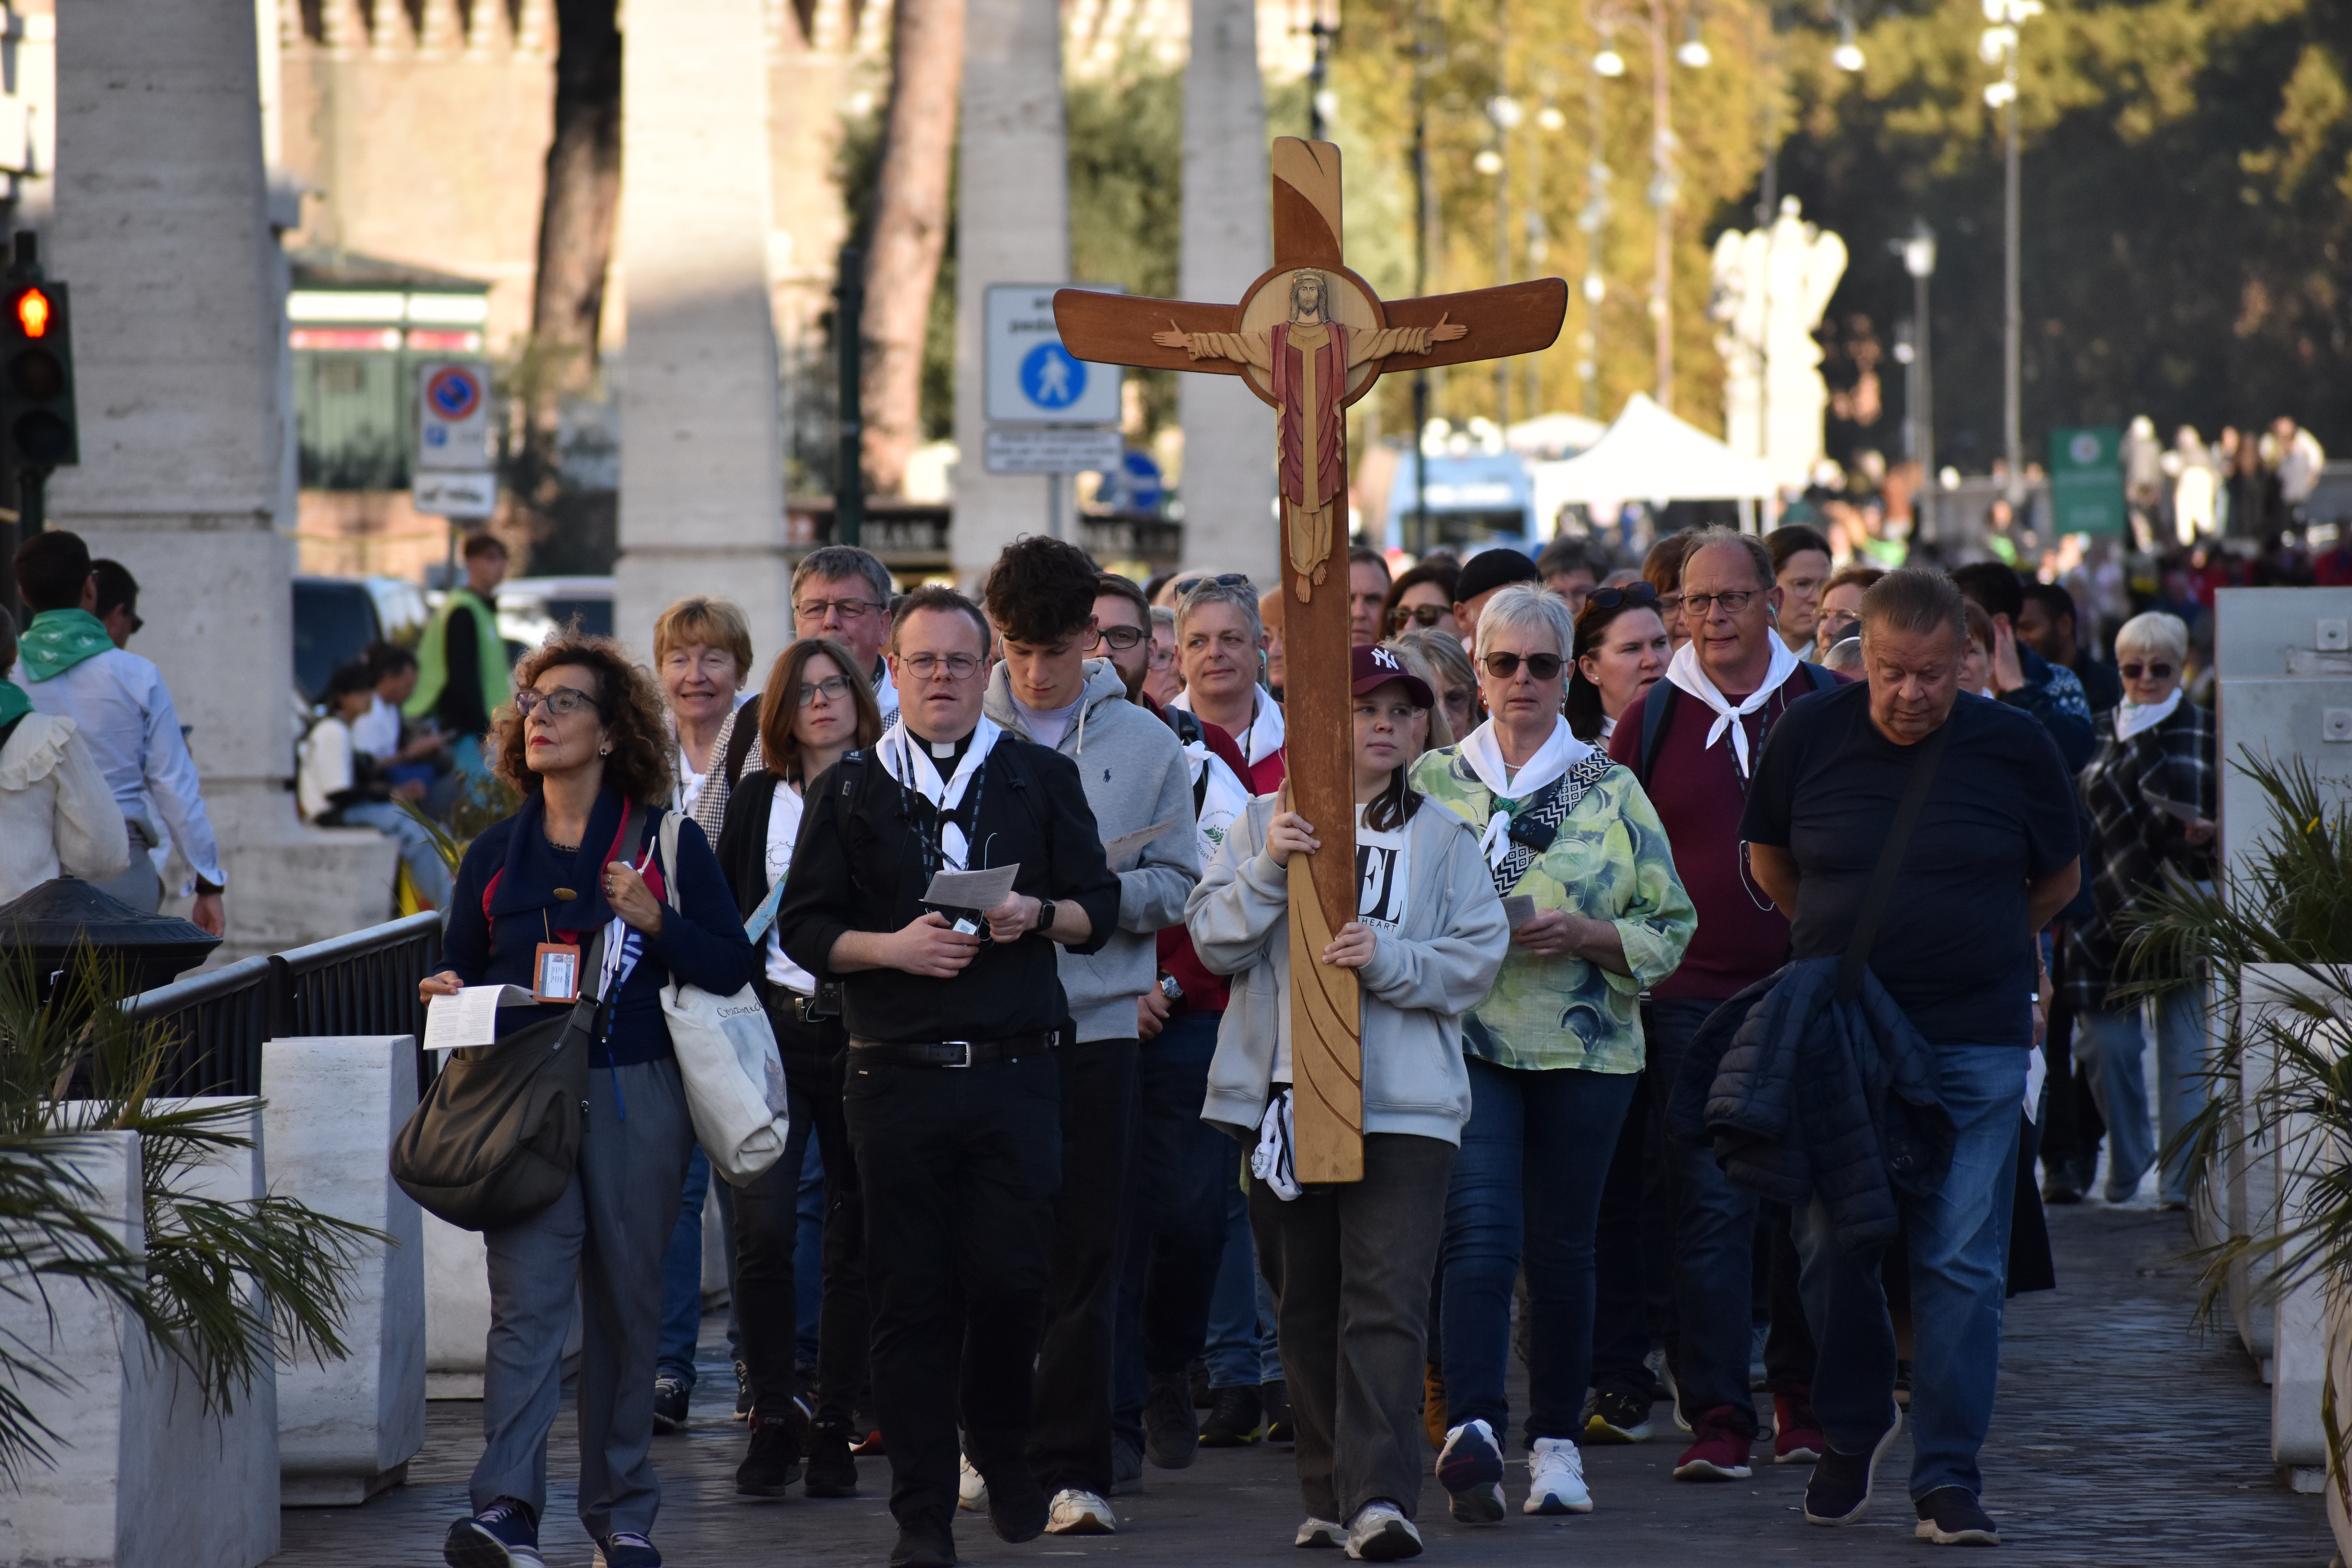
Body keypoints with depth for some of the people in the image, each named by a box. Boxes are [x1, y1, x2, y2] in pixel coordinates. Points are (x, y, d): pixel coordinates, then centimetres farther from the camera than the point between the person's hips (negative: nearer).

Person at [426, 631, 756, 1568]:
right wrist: (449, 995, -2)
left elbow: (732, 966, 1)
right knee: (527, 1298, -13)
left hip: (635, 1098, -1)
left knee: (627, 1303, 6)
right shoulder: (496, 855, 13)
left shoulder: (666, 841, 4)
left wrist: (656, 923, -15)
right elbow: (462, 972, 20)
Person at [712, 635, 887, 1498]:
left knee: (855, 1239, 3)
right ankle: (772, 1420, -2)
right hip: (775, 1029, 1)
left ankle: (835, 1427, 10)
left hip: (865, 1031, -1)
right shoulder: (755, 799, 11)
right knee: (763, 1228, -12)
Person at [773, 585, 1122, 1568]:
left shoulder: (1041, 778, 12)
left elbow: (1099, 906, 10)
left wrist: (1039, 916, -11)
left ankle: (998, 1442, 22)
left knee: (1010, 1275, -7)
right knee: (909, 1293, -1)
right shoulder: (850, 792, 10)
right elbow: (803, 927, 6)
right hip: (896, 1074, 0)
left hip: (1016, 1072, 0)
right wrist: (892, 947, -11)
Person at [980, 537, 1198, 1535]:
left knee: (1083, 1260, -1)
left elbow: (1179, 885, 6)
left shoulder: (1143, 744, 7)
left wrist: (1097, 894, -13)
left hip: (1098, 1021, 0)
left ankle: (1071, 1469, 2)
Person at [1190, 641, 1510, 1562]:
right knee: (1305, 1304, 7)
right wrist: (1269, 870, -14)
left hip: (1403, 1104, -2)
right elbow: (1214, 941, 1)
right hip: (1282, 1095, 2)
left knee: (1387, 1302, -13)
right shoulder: (1264, 823, 10)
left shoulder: (1440, 837, 9)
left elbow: (1477, 960, 1)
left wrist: (1388, 957, -15)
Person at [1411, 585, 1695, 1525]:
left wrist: (1587, 934, -10)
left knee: (1562, 1245, 6)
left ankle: (1557, 1440, 18)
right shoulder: (1431, 783, 8)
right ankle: (1473, 1429, -28)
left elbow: (1670, 927, 7)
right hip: (1463, 1042, -1)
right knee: (1481, 1228, -17)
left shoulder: (1612, 792, 7)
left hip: (1584, 1050, 1)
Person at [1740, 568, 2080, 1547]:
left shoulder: (2014, 747, -4)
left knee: (1961, 1263, -4)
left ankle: (1947, 1476, 1)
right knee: (1832, 1249, 5)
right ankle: (1852, 1430, 27)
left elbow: (2059, 881, 12)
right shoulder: (1809, 735, -2)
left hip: (1976, 1042, -1)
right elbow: (1768, 857, 15)